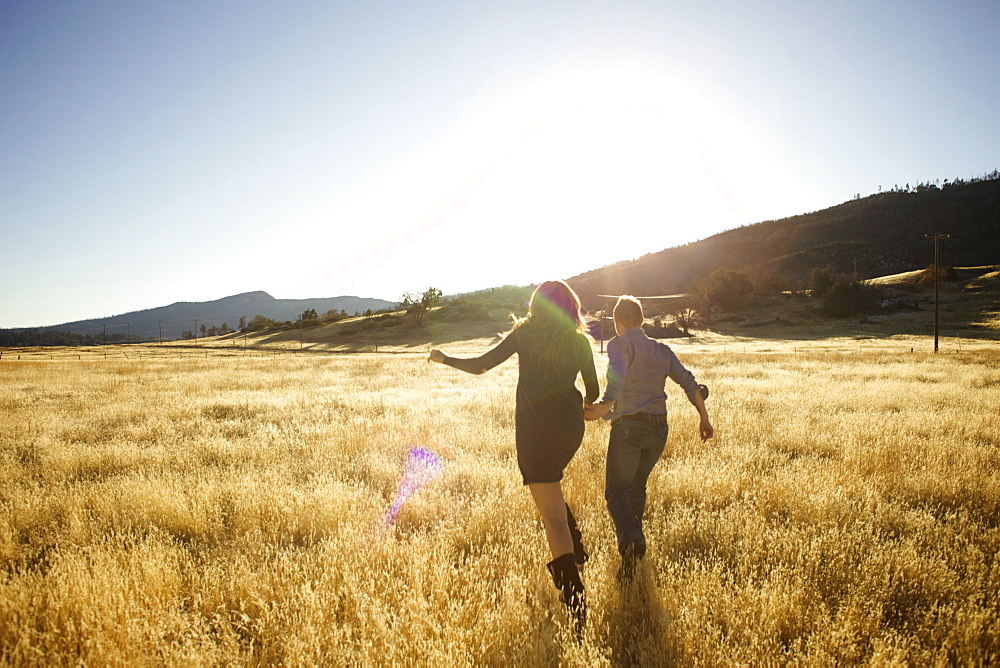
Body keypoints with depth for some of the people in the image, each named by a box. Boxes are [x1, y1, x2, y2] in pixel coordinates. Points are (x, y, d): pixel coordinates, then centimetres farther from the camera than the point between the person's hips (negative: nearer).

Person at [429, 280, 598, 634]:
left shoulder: (525, 333, -3)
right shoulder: (579, 341, 5)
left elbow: (480, 365, -3)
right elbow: (593, 392, 11)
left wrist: (444, 359, 12)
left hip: (535, 429, -4)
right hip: (571, 431, 4)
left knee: (552, 514, -4)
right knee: (550, 490, 32)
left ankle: (575, 600, -7)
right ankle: (574, 551, 29)